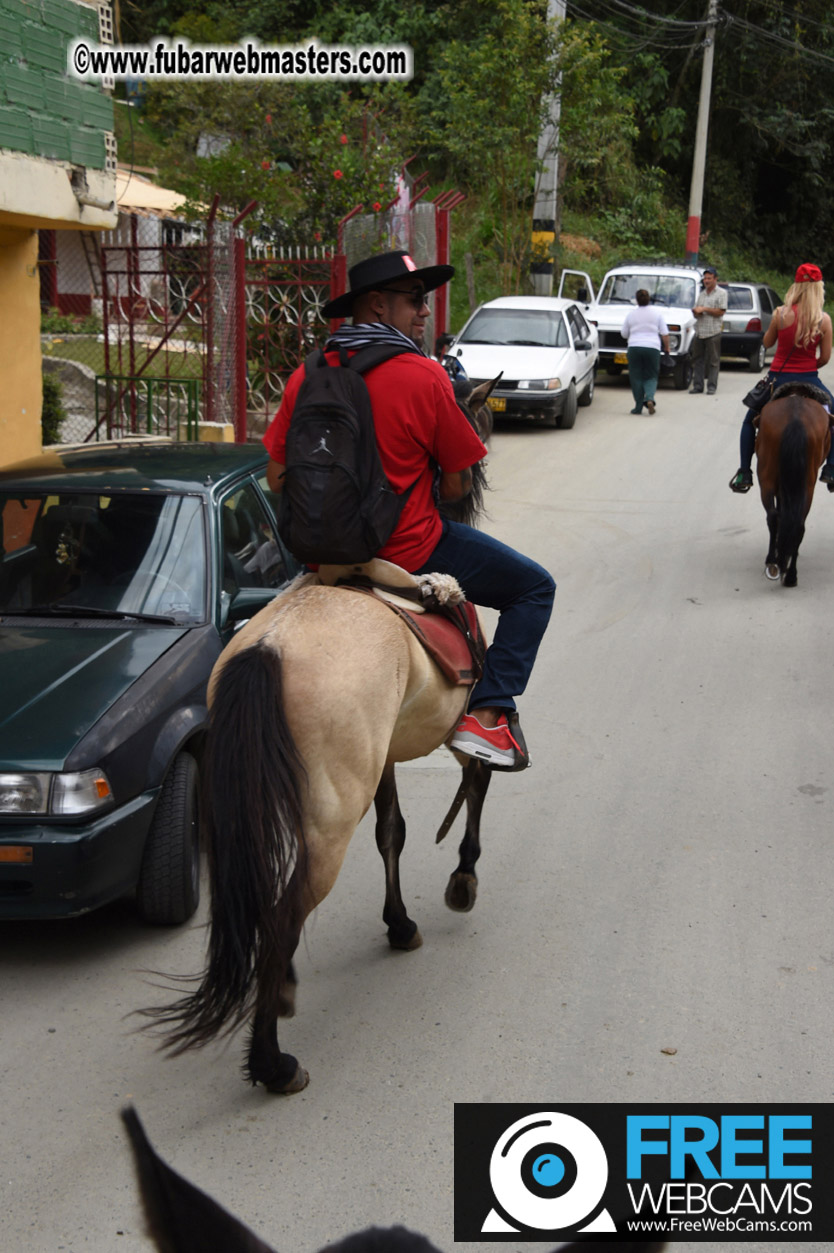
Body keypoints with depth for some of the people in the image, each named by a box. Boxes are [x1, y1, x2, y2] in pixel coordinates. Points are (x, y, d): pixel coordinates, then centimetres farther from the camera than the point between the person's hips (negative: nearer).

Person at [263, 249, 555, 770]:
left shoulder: (307, 376, -1)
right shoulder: (426, 378, -15)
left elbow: (278, 479, 2)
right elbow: (457, 487, -9)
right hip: (408, 551, -6)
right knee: (534, 588, 10)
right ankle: (487, 713, -2)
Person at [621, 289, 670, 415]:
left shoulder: (631, 314, 4)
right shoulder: (657, 313, 3)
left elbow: (624, 335, 11)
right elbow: (665, 334, 1)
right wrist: (666, 348, 13)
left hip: (634, 347, 0)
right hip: (652, 348, 0)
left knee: (636, 377, 7)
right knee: (651, 377, 9)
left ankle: (638, 406, 5)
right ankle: (649, 398, -16)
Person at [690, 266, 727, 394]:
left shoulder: (721, 293, 2)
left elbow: (721, 312, -9)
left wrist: (704, 309, -10)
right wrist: (696, 312, 0)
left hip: (713, 332, -6)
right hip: (699, 332, 6)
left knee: (713, 361, -4)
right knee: (697, 360, 5)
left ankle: (711, 386, -1)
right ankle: (697, 385, 11)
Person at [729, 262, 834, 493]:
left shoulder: (781, 313, -10)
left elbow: (767, 342, 4)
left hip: (778, 378, 0)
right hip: (809, 380, 0)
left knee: (750, 421, 21)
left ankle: (744, 474, 12)